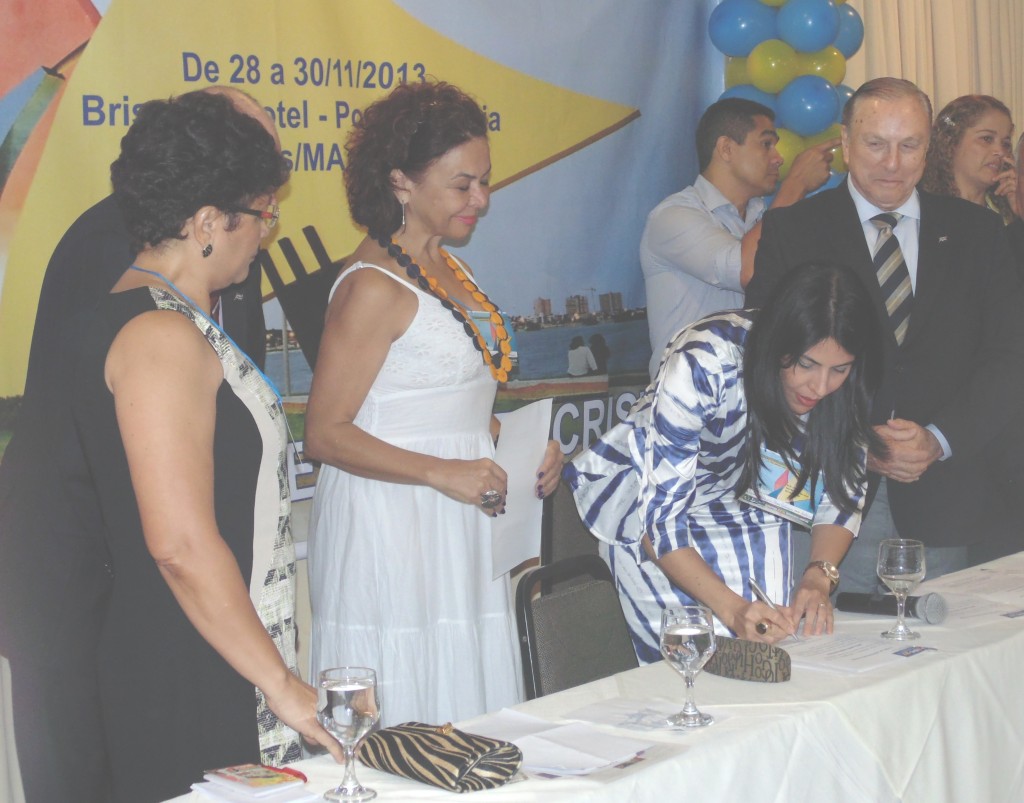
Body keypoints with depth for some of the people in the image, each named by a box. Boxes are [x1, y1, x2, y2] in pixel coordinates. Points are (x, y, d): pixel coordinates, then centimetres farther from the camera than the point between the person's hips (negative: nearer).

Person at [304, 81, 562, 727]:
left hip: (460, 533, 8)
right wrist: (442, 473, -23)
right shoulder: (374, 287, -13)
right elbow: (326, 435, -16)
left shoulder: (449, 268, 14)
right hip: (392, 533, -8)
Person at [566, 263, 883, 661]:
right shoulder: (703, 364, -32)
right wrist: (733, 609, -40)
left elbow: (842, 492, -6)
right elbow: (661, 513, -31)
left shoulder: (843, 385, -17)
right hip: (641, 498, -5)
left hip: (740, 499, 5)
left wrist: (818, 578, -24)